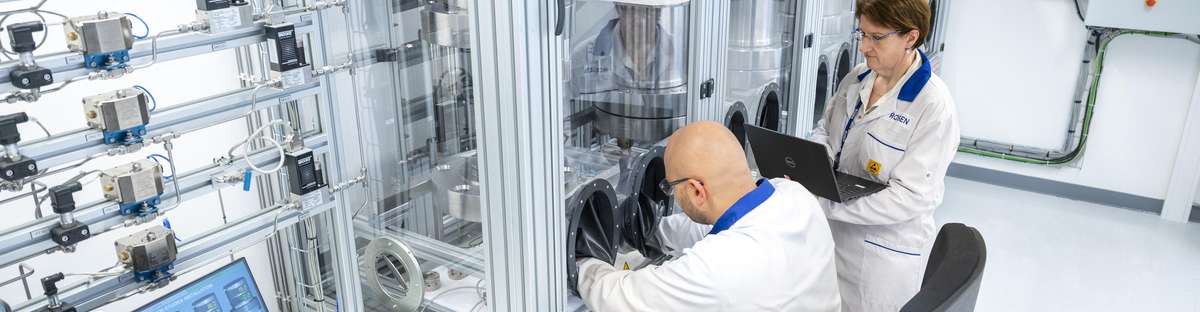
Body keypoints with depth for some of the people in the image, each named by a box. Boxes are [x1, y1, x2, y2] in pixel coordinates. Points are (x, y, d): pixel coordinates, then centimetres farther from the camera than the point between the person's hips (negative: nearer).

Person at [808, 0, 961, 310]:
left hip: (883, 252, -6)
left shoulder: (934, 106, -21)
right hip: (833, 234, 6)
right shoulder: (857, 78, -1)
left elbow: (910, 198, -24)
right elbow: (825, 128, 12)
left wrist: (823, 204, -28)